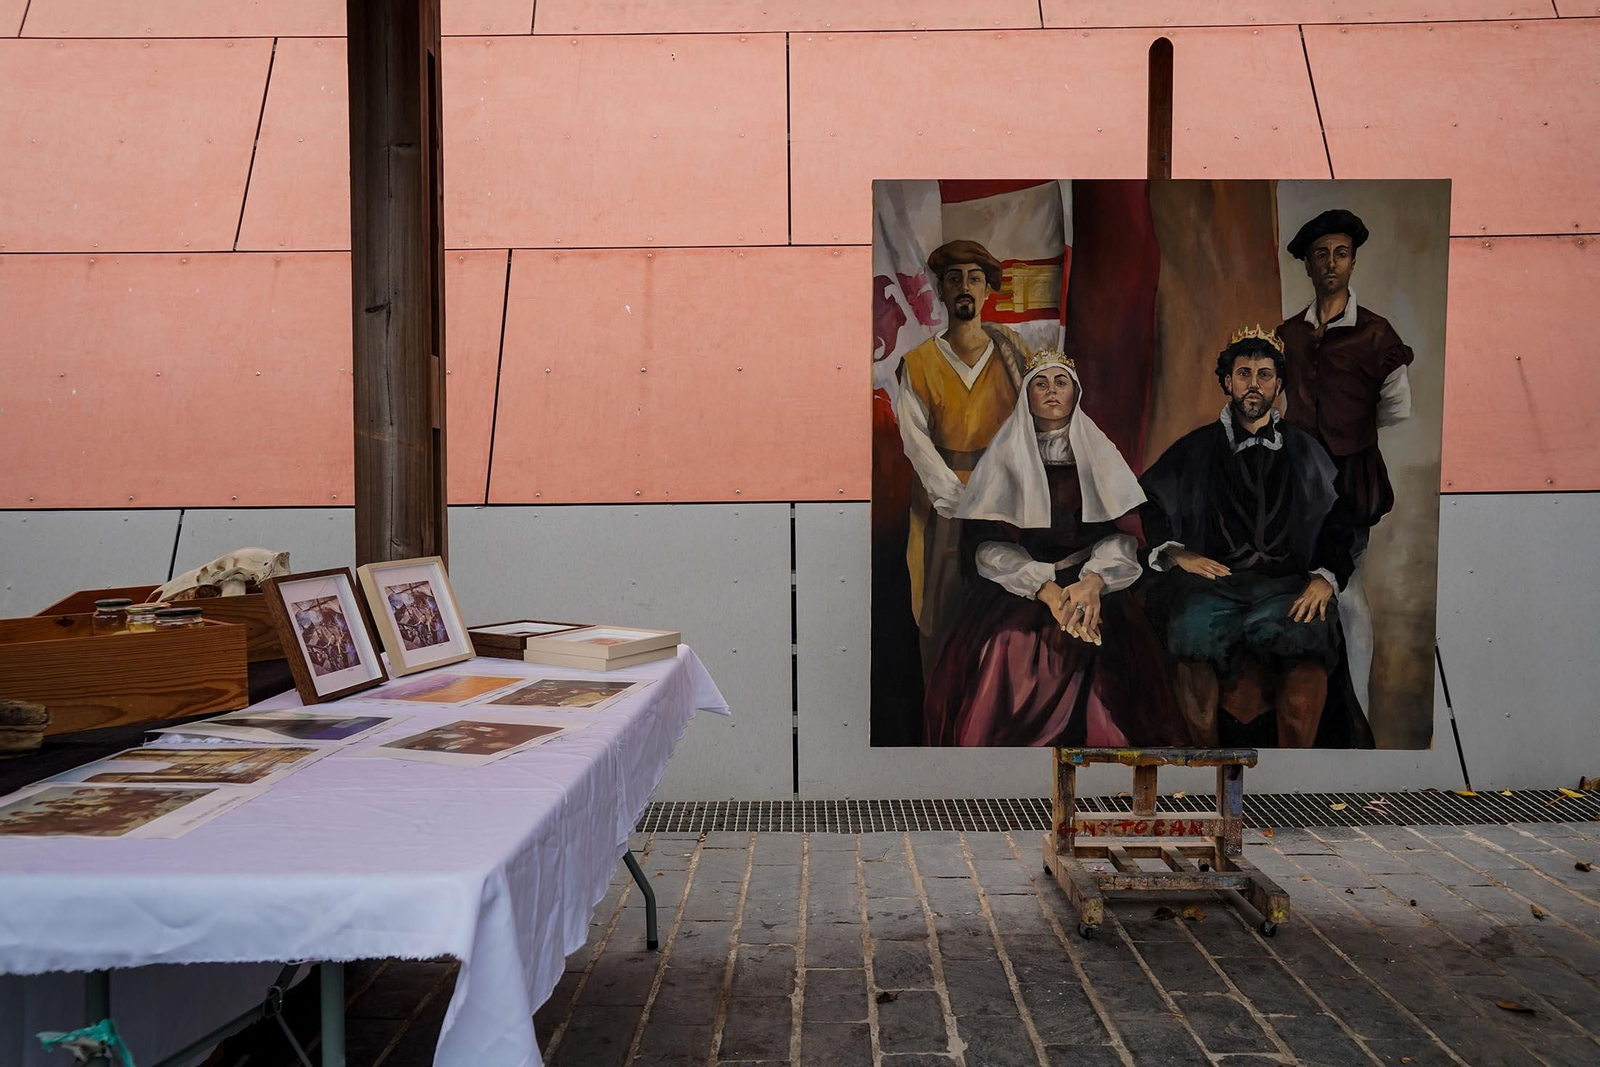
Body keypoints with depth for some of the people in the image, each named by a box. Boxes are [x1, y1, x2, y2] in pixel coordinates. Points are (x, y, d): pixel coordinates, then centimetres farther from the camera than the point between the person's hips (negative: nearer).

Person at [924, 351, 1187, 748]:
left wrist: (1092, 582, -20)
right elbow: (990, 544, -2)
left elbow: (1122, 533, 2)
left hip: (1093, 582, 1)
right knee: (1006, 654, -27)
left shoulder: (1100, 454, 12)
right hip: (1017, 586, 0)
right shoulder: (1004, 456, 8)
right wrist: (1047, 590, -17)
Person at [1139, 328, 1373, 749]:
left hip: (1286, 584, 1)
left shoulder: (1302, 450, 22)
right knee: (1193, 633, -36)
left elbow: (1340, 524, 16)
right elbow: (1144, 501, 12)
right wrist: (1175, 552, -3)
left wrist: (1326, 577, -2)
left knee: (1309, 638, -35)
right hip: (1215, 580, 0)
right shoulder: (1197, 449, 20)